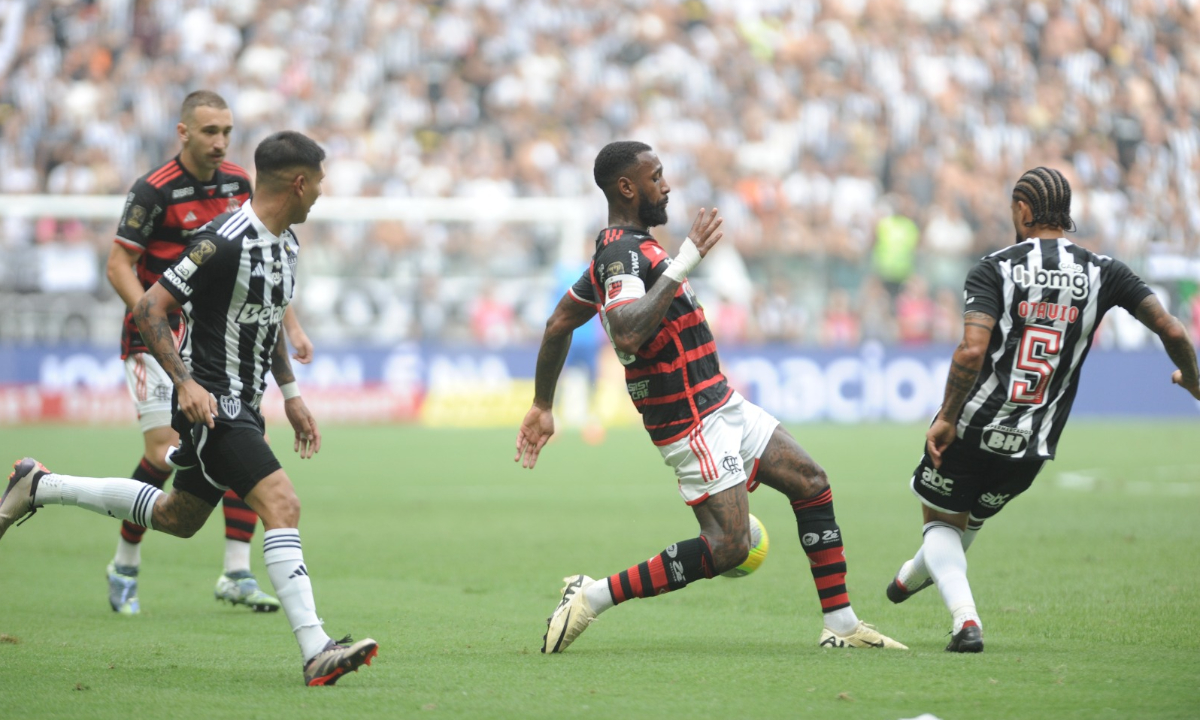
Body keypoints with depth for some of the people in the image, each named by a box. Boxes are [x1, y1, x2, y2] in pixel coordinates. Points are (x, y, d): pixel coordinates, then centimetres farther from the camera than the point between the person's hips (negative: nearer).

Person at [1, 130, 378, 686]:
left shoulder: (285, 243, 8)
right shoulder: (224, 241, -22)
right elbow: (149, 309, -20)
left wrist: (291, 394, 21)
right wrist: (186, 382, -27)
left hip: (242, 406, 10)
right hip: (209, 404, -10)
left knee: (177, 517, 21)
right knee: (281, 503, -22)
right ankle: (315, 652, -27)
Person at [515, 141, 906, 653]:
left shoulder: (620, 251, 13)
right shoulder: (623, 254, -19)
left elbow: (558, 325, 20)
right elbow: (627, 334, -37)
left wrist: (542, 408, 25)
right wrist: (680, 265, -31)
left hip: (722, 404, 11)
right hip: (692, 423, -11)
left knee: (812, 485, 9)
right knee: (727, 548, -15)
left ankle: (842, 625, 13)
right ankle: (592, 597, -8)